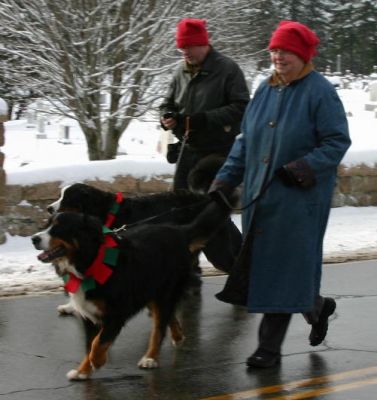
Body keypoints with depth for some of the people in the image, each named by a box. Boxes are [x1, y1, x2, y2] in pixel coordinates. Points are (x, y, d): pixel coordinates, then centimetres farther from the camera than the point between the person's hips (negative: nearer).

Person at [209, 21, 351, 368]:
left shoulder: (320, 92, -9)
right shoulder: (265, 90, 10)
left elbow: (337, 142, -10)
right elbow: (245, 141, 14)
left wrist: (305, 168, -23)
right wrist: (225, 179, 6)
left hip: (300, 198, -7)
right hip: (260, 195, 7)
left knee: (284, 267, -5)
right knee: (261, 264, 10)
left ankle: (270, 347, 3)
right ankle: (316, 306, 35)